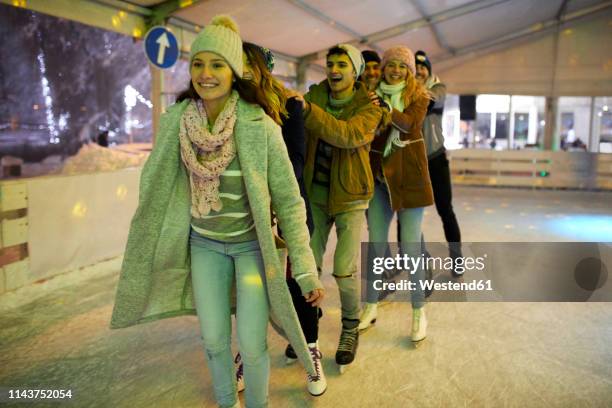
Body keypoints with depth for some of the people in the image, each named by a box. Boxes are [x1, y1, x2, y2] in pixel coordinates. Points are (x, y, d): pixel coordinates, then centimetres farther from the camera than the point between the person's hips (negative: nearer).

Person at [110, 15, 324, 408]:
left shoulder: (260, 126, -21)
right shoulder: (176, 120, -9)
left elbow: (289, 199, -16)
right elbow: (156, 186, 3)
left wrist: (305, 268, -17)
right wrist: (146, 254, 9)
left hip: (253, 243, -3)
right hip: (204, 242, 3)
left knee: (251, 345, -3)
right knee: (214, 339, 11)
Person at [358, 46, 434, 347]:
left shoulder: (418, 96, 3)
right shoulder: (373, 96, 10)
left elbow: (408, 123, -17)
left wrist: (387, 109, -32)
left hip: (409, 177, -2)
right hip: (378, 176, 2)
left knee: (410, 247, -2)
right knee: (376, 245, 7)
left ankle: (419, 312, 15)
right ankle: (370, 307, 22)